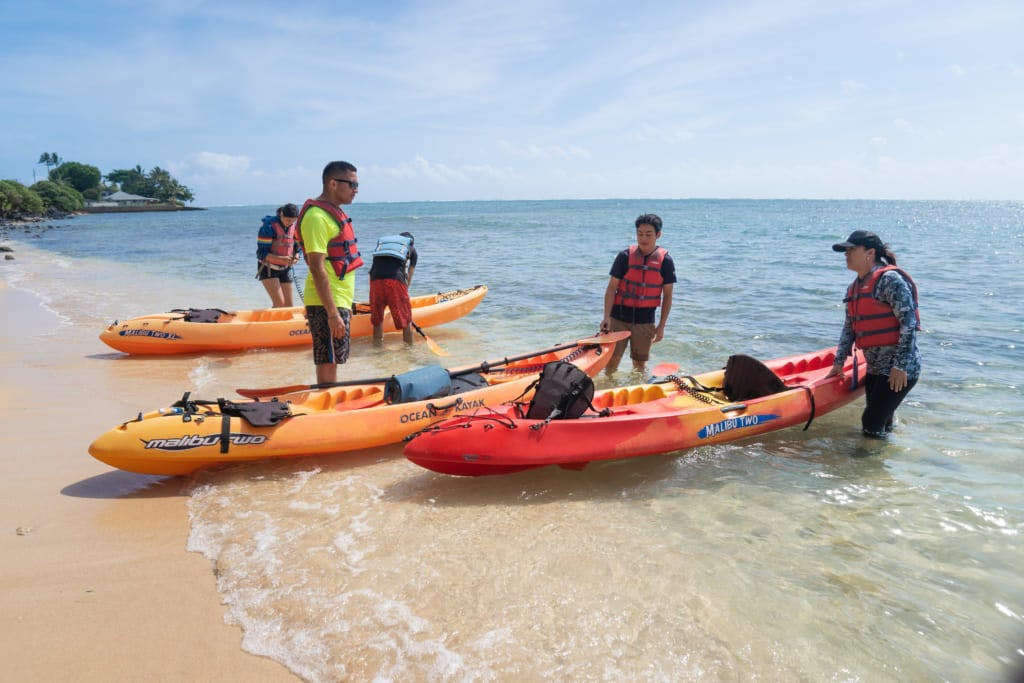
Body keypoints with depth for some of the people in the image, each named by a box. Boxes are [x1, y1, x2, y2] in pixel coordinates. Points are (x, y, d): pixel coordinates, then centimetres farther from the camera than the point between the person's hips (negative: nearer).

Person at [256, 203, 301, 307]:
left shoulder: (294, 228, 0)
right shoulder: (268, 227, -18)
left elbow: (297, 248, 10)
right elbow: (261, 253, -19)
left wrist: (295, 257, -14)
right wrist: (281, 259, -33)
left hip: (285, 269, 6)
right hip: (268, 268, -6)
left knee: (288, 305, 4)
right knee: (279, 303, -19)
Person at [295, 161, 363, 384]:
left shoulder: (335, 213, 16)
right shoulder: (317, 217, -16)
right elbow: (317, 268, -22)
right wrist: (333, 314, -25)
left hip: (338, 302, 10)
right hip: (326, 305, -10)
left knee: (330, 364, 15)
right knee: (327, 366, -5)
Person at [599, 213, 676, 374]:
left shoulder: (665, 261, -3)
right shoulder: (625, 256, -5)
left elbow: (667, 296, 2)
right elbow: (611, 288, -3)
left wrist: (661, 326, -1)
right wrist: (607, 317, -12)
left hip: (645, 321, 1)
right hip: (619, 317, -1)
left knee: (640, 363, 11)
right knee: (612, 359, -1)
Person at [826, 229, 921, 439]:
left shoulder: (889, 279, -14)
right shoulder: (854, 288, 13)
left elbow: (909, 321, -18)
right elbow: (849, 327, 19)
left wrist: (900, 365, -20)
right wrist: (839, 363, 17)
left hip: (900, 370, -9)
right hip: (875, 369, 9)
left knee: (871, 425, -9)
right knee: (881, 425, 14)